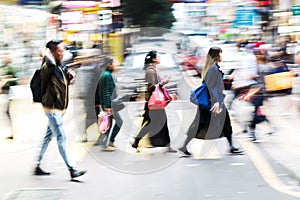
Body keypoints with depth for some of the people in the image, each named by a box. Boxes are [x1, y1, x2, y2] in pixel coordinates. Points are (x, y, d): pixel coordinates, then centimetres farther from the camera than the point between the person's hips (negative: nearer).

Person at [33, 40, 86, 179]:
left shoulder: (61, 66, 10)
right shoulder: (47, 67, -17)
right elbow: (50, 63, -44)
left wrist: (69, 76, 4)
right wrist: (47, 56, -22)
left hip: (60, 108, 9)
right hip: (52, 108, -9)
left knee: (48, 137, 16)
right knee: (61, 138, -9)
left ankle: (37, 166, 27)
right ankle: (72, 170, -10)